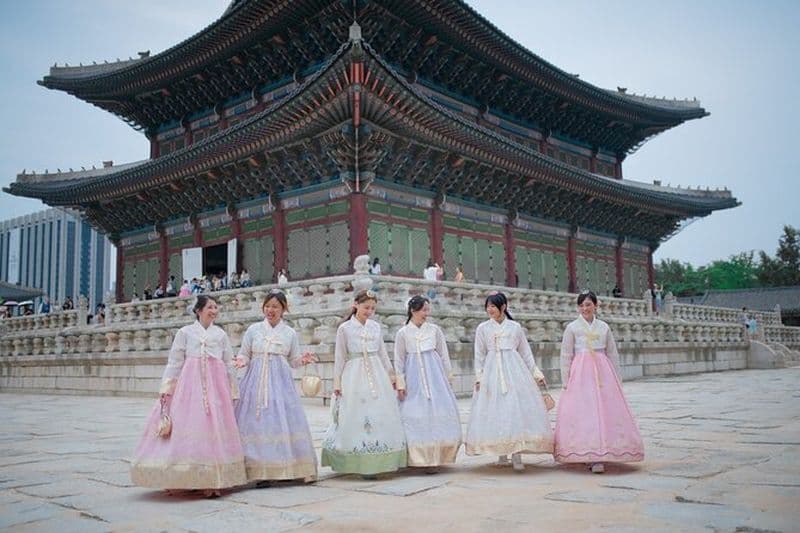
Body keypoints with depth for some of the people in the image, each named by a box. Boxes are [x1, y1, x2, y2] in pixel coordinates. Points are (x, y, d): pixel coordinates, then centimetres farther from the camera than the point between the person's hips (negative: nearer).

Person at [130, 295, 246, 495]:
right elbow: (174, 362, 4)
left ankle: (212, 480, -1)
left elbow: (229, 364, 14)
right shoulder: (185, 332, 8)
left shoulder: (221, 334, 13)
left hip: (215, 384, 1)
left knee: (214, 428, -4)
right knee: (188, 426, -7)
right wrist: (166, 389, -4)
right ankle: (188, 478, 0)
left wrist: (233, 392, 11)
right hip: (190, 383, -1)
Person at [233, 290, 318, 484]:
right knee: (256, 423, -5)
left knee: (282, 421, -5)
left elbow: (293, 360, 13)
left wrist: (303, 359, -7)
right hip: (257, 380, 0)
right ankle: (258, 469, 1)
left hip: (280, 381, 0)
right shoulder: (253, 330, 7)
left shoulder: (290, 333, 8)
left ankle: (286, 467, 3)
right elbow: (244, 354, 11)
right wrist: (242, 360, -10)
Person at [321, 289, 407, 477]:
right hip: (355, 376, -4)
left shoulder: (376, 327, 8)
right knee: (356, 417, -4)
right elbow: (339, 357, 1)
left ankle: (376, 462, 10)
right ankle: (361, 464, 3)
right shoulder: (344, 328, -1)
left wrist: (391, 374, 14)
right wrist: (337, 382, -2)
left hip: (377, 375, 4)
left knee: (381, 416, 1)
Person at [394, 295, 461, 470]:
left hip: (435, 375, 1)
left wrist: (448, 378, 8)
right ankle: (417, 457, 7)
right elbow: (399, 360, 4)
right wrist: (400, 384, -2)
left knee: (437, 413, -3)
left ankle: (433, 457, 5)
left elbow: (444, 355, 11)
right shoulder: (403, 333, 2)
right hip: (413, 378, -1)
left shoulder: (435, 330, 6)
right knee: (413, 415, -3)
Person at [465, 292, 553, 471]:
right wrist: (479, 377, -1)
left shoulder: (515, 327, 8)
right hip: (492, 371, 1)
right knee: (495, 411, -1)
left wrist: (536, 373, 9)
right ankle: (502, 454, 9)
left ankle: (517, 456, -7)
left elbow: (526, 352, 13)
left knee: (516, 408, -8)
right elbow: (479, 355, 8)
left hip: (515, 370, 0)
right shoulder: (482, 328, 8)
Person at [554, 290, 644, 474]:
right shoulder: (572, 327, 5)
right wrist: (565, 381, -2)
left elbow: (613, 354, 15)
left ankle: (598, 456, 0)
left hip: (603, 371, 2)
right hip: (580, 373, -2)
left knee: (605, 411, -5)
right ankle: (590, 457, -4)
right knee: (583, 412, -8)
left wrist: (617, 380, 11)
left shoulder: (604, 327, 12)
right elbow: (566, 356, 4)